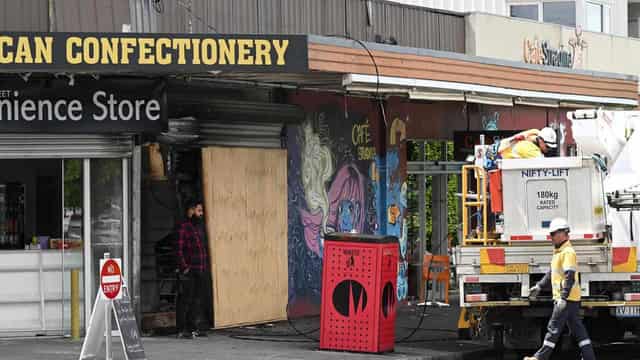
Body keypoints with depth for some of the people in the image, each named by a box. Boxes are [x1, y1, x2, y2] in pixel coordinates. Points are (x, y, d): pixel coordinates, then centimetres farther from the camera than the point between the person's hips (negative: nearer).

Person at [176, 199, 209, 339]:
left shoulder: (200, 227, 17)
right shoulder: (184, 227, -8)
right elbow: (179, 249, -12)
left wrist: (206, 266, 15)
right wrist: (184, 267, -17)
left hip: (201, 271, 8)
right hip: (188, 271, -8)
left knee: (198, 300, 10)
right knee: (185, 300, -6)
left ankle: (192, 328, 18)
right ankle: (181, 330, -4)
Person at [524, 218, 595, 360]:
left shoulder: (568, 252, -15)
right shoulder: (559, 252, 17)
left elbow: (570, 277, -22)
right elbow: (552, 273, 29)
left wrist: (563, 298, -27)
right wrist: (539, 286, 26)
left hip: (567, 299, -10)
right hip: (565, 298, 10)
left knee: (554, 328, -5)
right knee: (577, 329, 9)